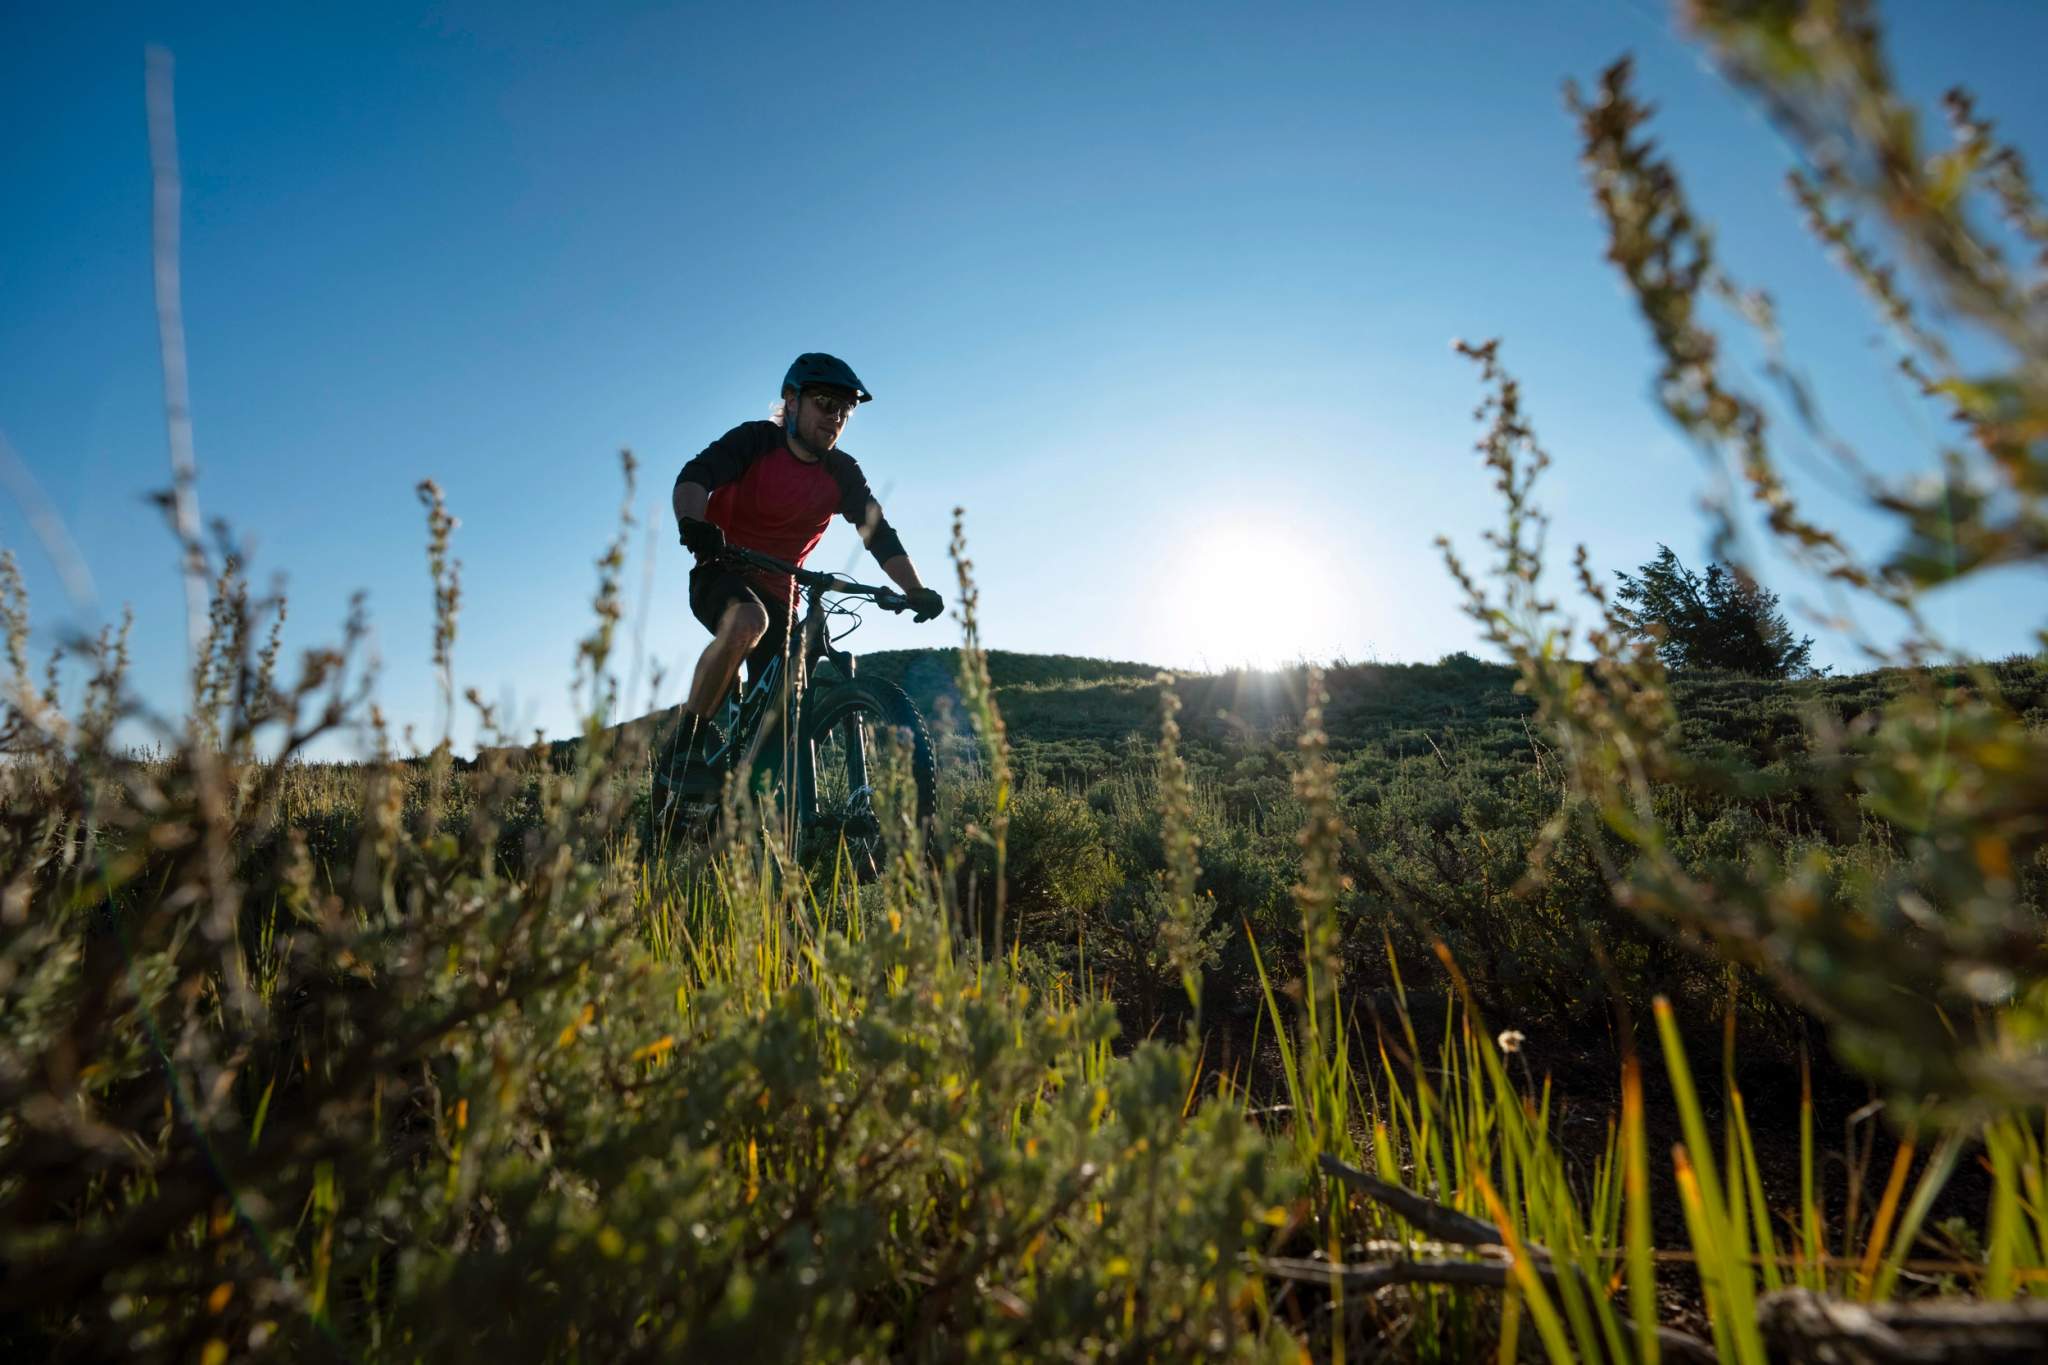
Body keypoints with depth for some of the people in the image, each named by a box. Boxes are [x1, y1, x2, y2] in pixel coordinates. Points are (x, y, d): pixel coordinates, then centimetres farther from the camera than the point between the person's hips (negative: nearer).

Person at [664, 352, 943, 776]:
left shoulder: (842, 474, -1)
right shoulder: (755, 440, -11)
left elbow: (880, 535, -8)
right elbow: (694, 475, -25)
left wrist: (916, 591, -24)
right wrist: (692, 522, -48)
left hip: (777, 594, 5)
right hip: (720, 575, -4)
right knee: (747, 622, -38)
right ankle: (687, 740, -23)